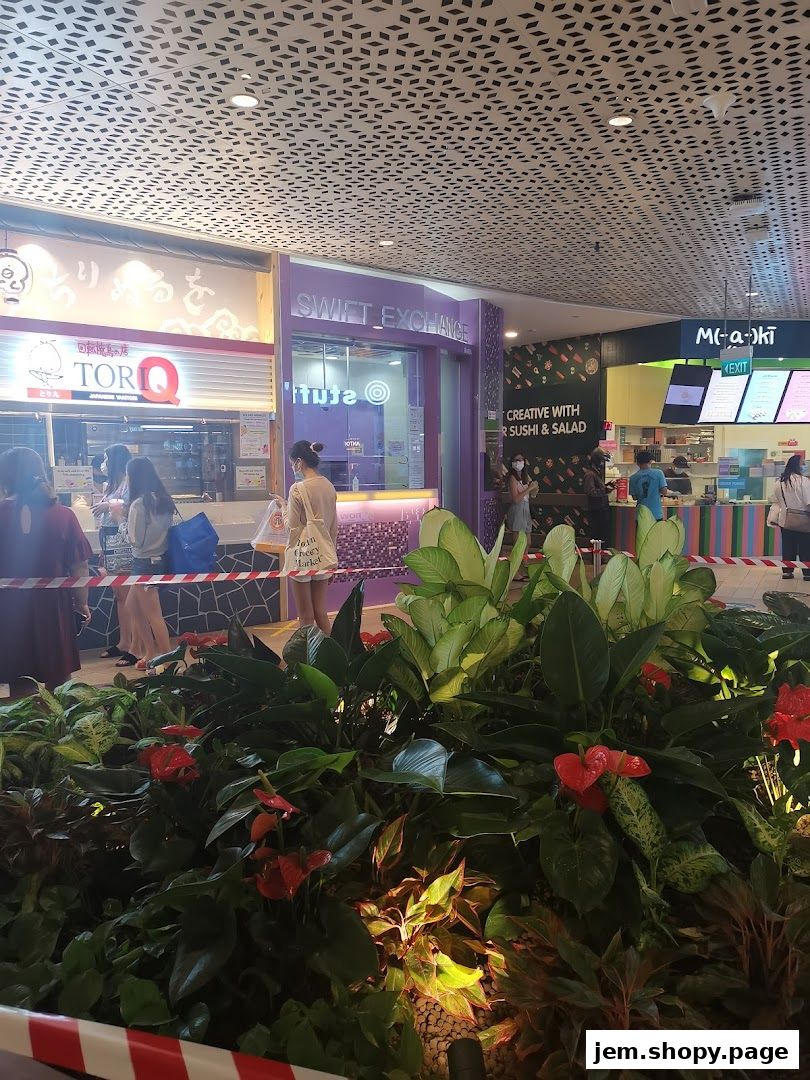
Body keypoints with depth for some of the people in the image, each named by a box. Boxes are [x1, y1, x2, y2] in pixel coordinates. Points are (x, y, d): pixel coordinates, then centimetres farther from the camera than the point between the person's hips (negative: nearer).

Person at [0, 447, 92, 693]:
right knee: (59, 681, 17)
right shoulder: (63, 515, -10)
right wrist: (82, 604, 6)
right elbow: (79, 566, -7)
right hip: (53, 609, 1)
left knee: (20, 685, 11)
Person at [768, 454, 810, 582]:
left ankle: (787, 571, 11)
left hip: (785, 519, 5)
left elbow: (776, 502, 10)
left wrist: (774, 519, 16)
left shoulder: (780, 482, 5)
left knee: (787, 546, 10)